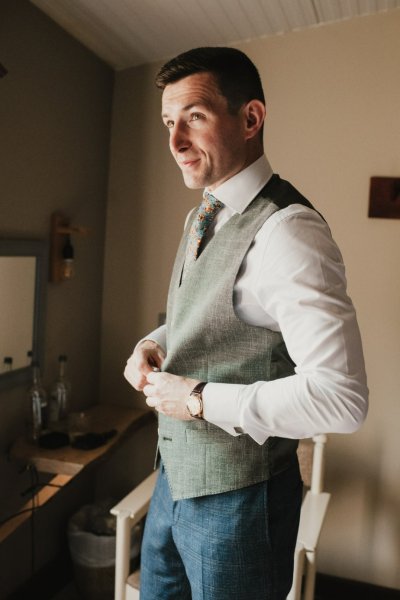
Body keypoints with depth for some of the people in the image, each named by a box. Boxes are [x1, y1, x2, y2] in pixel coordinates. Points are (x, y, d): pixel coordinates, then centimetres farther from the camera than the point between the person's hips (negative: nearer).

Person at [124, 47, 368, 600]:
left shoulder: (286, 229, -24)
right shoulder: (202, 217, 5)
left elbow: (342, 398, -30)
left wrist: (200, 399, -23)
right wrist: (154, 344, -2)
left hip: (238, 498, -8)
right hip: (175, 474, 8)